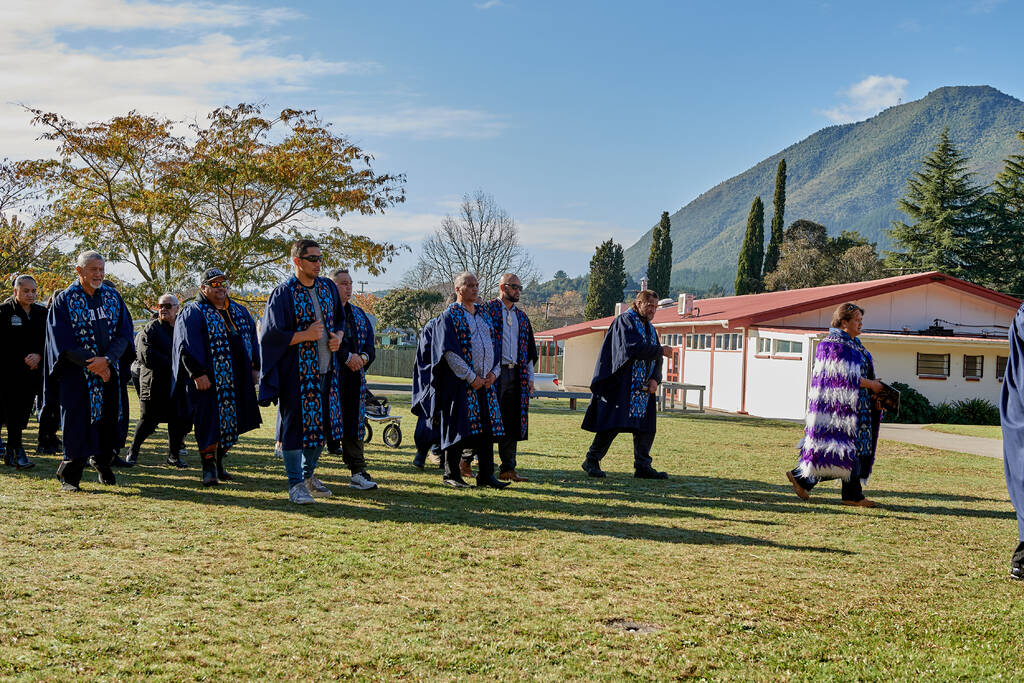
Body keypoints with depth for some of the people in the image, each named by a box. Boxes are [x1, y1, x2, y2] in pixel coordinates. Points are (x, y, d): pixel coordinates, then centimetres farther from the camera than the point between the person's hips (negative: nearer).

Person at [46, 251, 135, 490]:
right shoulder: (64, 300, -3)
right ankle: (69, 475, 6)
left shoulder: (113, 297, 8)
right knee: (78, 422, -5)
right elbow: (63, 341, -9)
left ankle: (101, 460, 31)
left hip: (112, 371, 4)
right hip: (77, 372, -4)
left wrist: (107, 359, -14)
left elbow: (125, 333, 2)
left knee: (109, 419, 8)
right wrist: (92, 364, -16)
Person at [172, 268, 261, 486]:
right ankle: (208, 468, 0)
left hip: (238, 380, 6)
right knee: (210, 423, -7)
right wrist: (197, 373, -19)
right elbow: (187, 346, -11)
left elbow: (252, 338, 21)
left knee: (229, 422, 9)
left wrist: (255, 367, 12)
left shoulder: (239, 311, 17)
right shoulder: (193, 313, -2)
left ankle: (219, 462, 22)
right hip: (208, 381, -6)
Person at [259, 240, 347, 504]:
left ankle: (308, 474, 30)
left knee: (321, 424, 13)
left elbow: (339, 319, 21)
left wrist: (338, 337, 0)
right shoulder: (283, 293, -11)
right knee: (295, 425, -2)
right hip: (296, 372, -6)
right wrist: (305, 336, -20)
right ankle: (295, 485, 6)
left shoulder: (328, 288, 8)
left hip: (325, 369, 6)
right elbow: (271, 334, -14)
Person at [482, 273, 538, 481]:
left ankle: (508, 468, 9)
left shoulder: (522, 317, 18)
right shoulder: (488, 310, -2)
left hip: (515, 374, 6)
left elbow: (529, 350, 21)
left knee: (511, 424, 5)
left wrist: (529, 377, 14)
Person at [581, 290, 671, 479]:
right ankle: (592, 461, 2)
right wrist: (660, 351, -13)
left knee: (647, 426, 5)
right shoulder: (624, 321, -6)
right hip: (622, 385, -8)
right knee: (612, 425, -9)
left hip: (643, 388, 8)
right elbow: (633, 348, -22)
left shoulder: (650, 328, 18)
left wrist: (655, 379, -5)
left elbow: (655, 360, 14)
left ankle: (643, 467, 11)